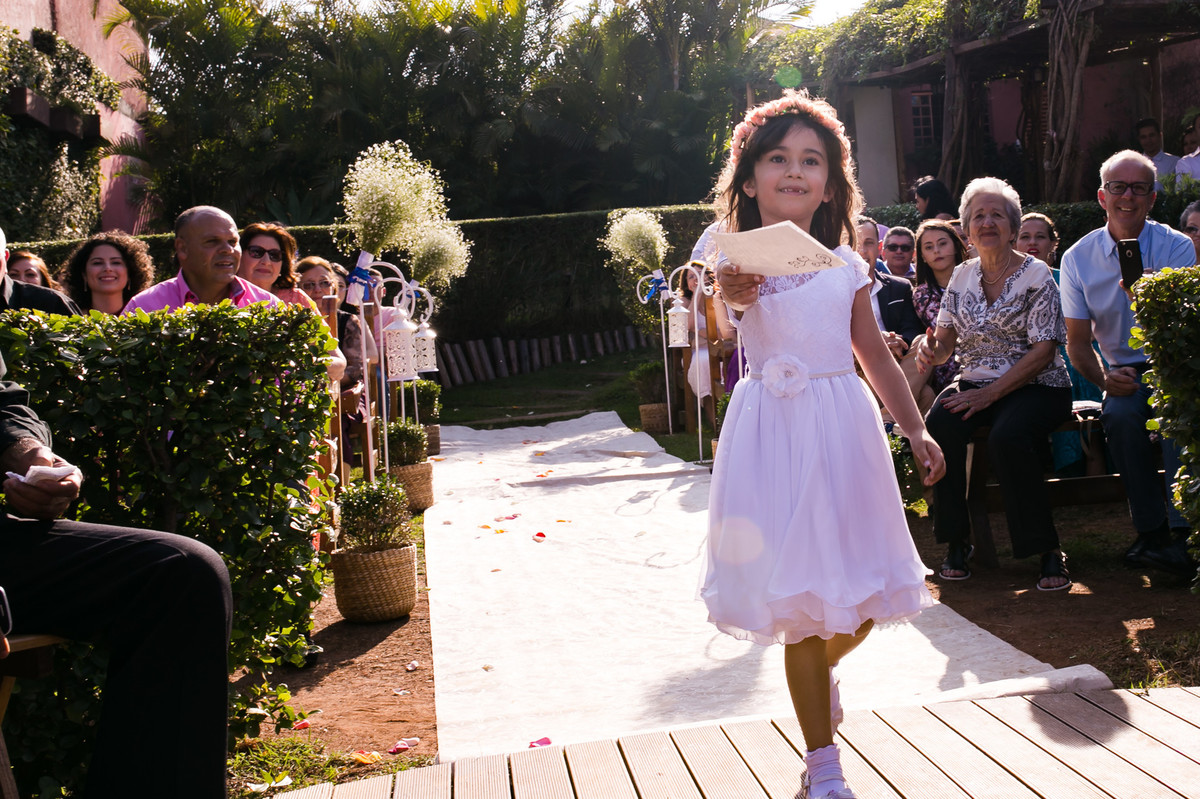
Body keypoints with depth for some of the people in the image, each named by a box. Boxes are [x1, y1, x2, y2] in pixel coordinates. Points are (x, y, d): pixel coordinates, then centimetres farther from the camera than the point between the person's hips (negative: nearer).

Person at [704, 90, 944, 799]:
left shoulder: (846, 266, 8)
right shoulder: (739, 260, -4)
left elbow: (877, 356, 17)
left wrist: (917, 429, 14)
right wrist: (726, 291, -51)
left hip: (843, 426, 4)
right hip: (774, 428, -4)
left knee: (860, 595, 7)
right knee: (802, 600, 0)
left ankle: (820, 665, 43)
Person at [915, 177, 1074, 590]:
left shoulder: (1036, 275, -5)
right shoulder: (962, 277, 9)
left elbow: (1043, 351, -11)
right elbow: (945, 343, 6)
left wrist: (991, 394, -21)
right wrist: (930, 350, -20)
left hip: (1036, 387, -4)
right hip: (975, 383, 4)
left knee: (1007, 436, -35)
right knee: (938, 426, -27)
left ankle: (1048, 550, -20)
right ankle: (957, 542, -15)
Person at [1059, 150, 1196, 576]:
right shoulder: (1078, 259, 3)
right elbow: (1077, 341, 6)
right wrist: (1105, 379, -13)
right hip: (1126, 374, 2)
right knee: (1119, 414, -30)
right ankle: (1151, 532, -19)